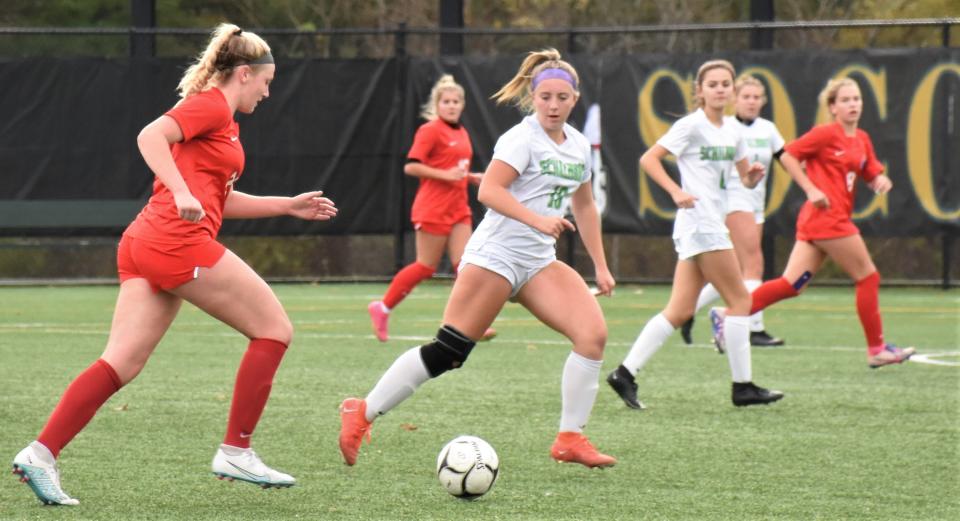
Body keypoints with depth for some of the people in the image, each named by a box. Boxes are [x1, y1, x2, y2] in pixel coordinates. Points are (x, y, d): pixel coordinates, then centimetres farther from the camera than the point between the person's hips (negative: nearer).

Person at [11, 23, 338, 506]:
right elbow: (151, 136, -19)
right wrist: (182, 194, -29)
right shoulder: (211, 105, -3)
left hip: (144, 247, 9)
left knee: (121, 363, 1)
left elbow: (220, 200, 32)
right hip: (179, 242, -9)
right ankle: (236, 452, 3)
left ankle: (41, 453, -10)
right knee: (274, 328, 2)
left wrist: (289, 206, 31)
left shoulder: (216, 116, 26)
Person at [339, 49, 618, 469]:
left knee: (593, 332, -12)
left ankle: (570, 439, -6)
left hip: (538, 262, 7)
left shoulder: (578, 146, 13)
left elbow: (584, 206, 26)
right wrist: (537, 220, -30)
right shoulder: (523, 138, -10)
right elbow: (488, 190, -21)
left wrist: (601, 266, 24)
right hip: (496, 255, -7)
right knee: (447, 352, -12)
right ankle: (362, 413, -1)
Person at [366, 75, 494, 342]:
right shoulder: (430, 130, -9)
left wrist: (471, 177, 10)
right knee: (426, 266, -1)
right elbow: (411, 166, -16)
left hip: (458, 209, 7)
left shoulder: (461, 133, 15)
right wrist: (446, 175, -22)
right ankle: (382, 308, 13)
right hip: (433, 208, -7)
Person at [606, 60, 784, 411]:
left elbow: (744, 177, 23)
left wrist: (752, 177, -1)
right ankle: (743, 386, -2)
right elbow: (648, 159, -12)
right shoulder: (691, 125, -8)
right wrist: (676, 191, -23)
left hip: (712, 223, 8)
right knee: (740, 300, -6)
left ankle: (625, 374, 2)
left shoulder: (732, 131, 15)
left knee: (680, 310, 4)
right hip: (699, 221, -8)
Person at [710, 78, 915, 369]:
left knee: (792, 284, 4)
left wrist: (881, 181, -3)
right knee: (868, 277, -1)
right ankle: (876, 350, 7)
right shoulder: (826, 133, -9)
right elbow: (788, 156, -9)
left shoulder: (862, 139, 15)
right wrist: (811, 190, -15)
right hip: (827, 217, -8)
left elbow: (872, 175, 21)